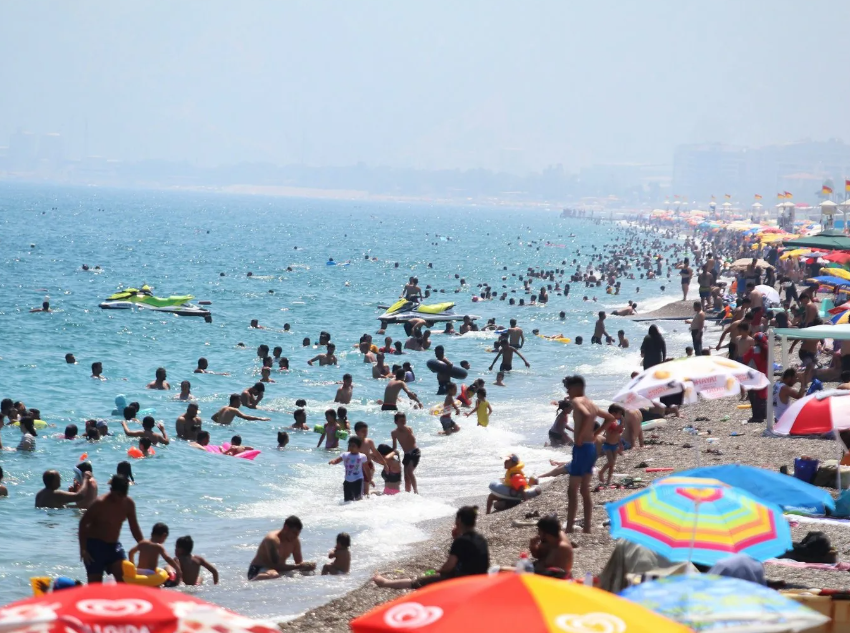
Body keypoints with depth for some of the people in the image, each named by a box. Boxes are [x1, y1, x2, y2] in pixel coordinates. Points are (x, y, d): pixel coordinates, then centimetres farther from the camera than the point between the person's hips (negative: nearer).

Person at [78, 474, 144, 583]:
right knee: (95, 582, -6)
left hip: (113, 545, 5)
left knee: (123, 577, -14)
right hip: (95, 544, -4)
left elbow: (134, 528, 8)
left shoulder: (128, 503, -3)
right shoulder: (100, 503, -18)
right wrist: (83, 549, -21)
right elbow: (83, 523, -14)